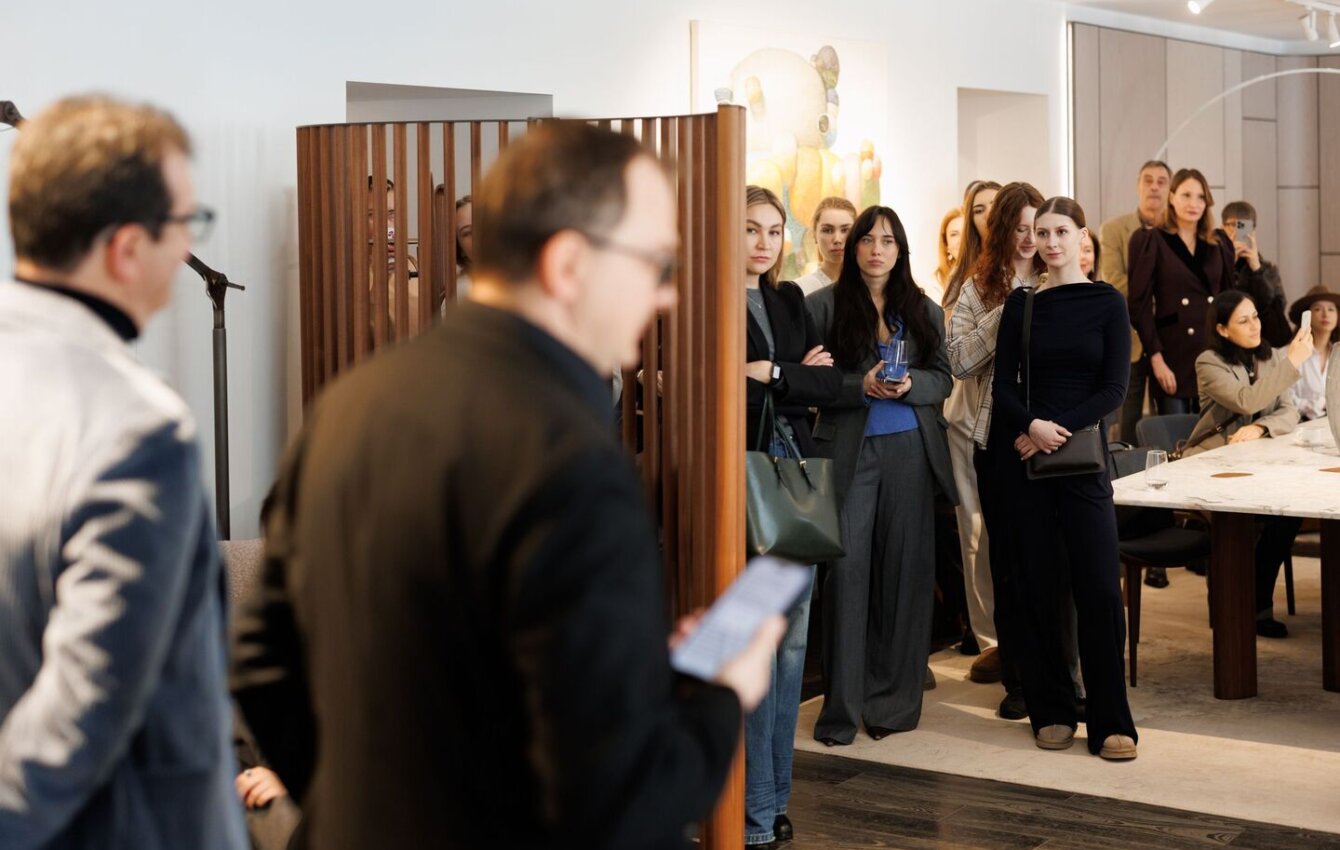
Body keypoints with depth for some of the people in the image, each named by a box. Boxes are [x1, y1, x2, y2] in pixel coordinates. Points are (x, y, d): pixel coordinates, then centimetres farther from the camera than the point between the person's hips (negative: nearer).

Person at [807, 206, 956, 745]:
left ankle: (893, 699, 14)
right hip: (848, 449, -3)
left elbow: (942, 379, 9)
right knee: (847, 568, -6)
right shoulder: (824, 306, 2)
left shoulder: (923, 311, 12)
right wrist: (862, 386, -16)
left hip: (910, 451, 3)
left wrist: (910, 384, -11)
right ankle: (842, 707, 1)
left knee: (904, 569, 4)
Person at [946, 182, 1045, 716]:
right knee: (1004, 555, 6)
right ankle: (1017, 676, 15)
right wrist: (1006, 314, -12)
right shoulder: (978, 290, 6)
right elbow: (959, 360, -5)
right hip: (993, 437, 1)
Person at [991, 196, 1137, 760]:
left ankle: (1110, 723, -1)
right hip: (1026, 458, 2)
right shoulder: (1020, 305, 8)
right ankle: (1051, 712, 14)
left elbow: (1114, 388, -4)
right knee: (1038, 587, 4)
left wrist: (1058, 430, -14)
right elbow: (1004, 385, 4)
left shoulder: (1107, 303, 3)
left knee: (1100, 589, -7)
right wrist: (1031, 426, -16)